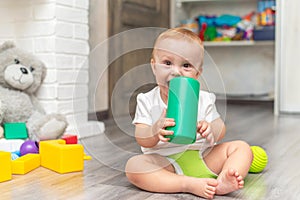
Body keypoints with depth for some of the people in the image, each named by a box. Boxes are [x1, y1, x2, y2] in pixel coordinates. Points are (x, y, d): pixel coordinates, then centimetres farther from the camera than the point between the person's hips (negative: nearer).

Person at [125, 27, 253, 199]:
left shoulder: (203, 99, 2)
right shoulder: (147, 101, -2)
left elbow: (221, 129, 1)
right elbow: (142, 140, -8)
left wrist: (211, 130, -24)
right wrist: (155, 132, -33)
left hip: (202, 156, 3)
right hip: (165, 162, -2)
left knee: (242, 147, -9)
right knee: (134, 166, -29)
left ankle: (222, 182, -37)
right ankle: (191, 185, -35)